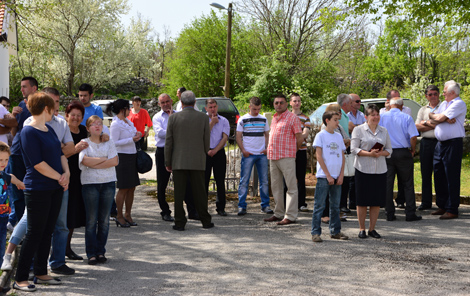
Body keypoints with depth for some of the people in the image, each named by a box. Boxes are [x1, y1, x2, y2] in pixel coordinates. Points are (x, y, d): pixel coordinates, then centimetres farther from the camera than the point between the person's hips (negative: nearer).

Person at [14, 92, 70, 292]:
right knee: (34, 233, -5)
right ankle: (20, 279, 3)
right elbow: (38, 163, -18)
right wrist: (60, 177, -11)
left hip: (55, 188, 8)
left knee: (47, 232, 12)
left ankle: (41, 273, 21)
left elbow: (60, 154, 13)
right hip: (38, 190, -8)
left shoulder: (49, 130, 13)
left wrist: (66, 173, -5)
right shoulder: (28, 132, -13)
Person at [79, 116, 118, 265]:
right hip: (90, 184, -2)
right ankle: (91, 254, 5)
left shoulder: (109, 143, 11)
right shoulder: (84, 143, 4)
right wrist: (104, 159, -6)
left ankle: (101, 251, 13)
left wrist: (95, 164, -9)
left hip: (108, 183, 3)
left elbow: (115, 161, -3)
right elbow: (85, 161, -13)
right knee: (91, 220, -2)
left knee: (104, 220, 3)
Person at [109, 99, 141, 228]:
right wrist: (132, 139, -19)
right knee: (124, 188, -4)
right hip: (122, 157, -8)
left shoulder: (128, 121, 13)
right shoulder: (116, 124, -12)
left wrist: (137, 134, 5)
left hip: (132, 155, 8)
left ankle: (128, 215, 18)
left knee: (132, 188, 9)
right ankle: (119, 216, 7)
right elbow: (114, 142, -18)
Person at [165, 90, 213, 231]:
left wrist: (168, 162, 8)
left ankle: (179, 223, 5)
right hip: (198, 162, 1)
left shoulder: (174, 118, -2)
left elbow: (168, 142, 0)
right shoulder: (203, 117, -1)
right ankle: (205, 221, 15)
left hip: (179, 161, -1)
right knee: (200, 193, 8)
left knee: (179, 194, 3)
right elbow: (207, 141, 2)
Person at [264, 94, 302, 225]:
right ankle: (278, 213, 21)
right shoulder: (274, 118, 18)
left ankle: (290, 216, -4)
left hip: (286, 157, -8)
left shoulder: (292, 118, -5)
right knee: (276, 186, 12)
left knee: (291, 187, -4)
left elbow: (300, 138, -5)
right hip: (273, 157, 8)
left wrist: (291, 150, 5)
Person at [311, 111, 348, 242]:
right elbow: (319, 156, -8)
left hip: (337, 177, 5)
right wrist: (328, 175, -11)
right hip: (323, 177, -5)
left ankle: (335, 231, 19)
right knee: (319, 205, -4)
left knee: (335, 205, 10)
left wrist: (341, 175, 2)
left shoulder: (339, 136, 13)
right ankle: (316, 232, 0)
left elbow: (342, 156, 13)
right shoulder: (321, 135, -3)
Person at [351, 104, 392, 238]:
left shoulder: (384, 131, 13)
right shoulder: (358, 130, 1)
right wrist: (369, 153, -17)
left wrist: (381, 153, -9)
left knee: (377, 201, 4)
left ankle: (372, 228, 15)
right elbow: (354, 149, -5)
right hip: (363, 169, -3)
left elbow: (389, 150, 13)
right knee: (362, 200, 0)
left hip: (380, 170, 4)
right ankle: (362, 229, 11)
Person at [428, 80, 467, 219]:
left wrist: (433, 115, 5)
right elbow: (433, 121, 9)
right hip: (440, 144, 9)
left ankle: (452, 210, -2)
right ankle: (442, 206, 22)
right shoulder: (443, 104, 19)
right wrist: (445, 119, -9)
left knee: (452, 177, -6)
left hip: (453, 144, -9)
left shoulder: (459, 104, -9)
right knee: (439, 175, 11)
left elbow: (440, 118, -16)